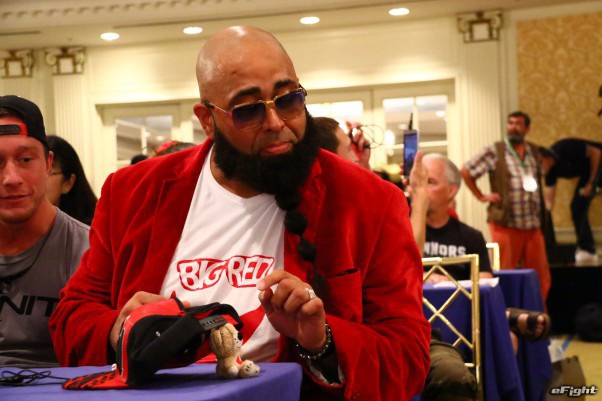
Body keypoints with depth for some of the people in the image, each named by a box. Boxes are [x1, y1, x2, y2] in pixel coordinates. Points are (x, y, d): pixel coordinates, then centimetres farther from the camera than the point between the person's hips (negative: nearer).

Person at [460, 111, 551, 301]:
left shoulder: (534, 152, 13)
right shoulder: (494, 151, -1)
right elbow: (465, 171, 1)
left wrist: (540, 216, 15)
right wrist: (481, 196, -1)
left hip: (533, 225, 5)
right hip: (506, 224, -5)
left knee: (541, 278, 5)